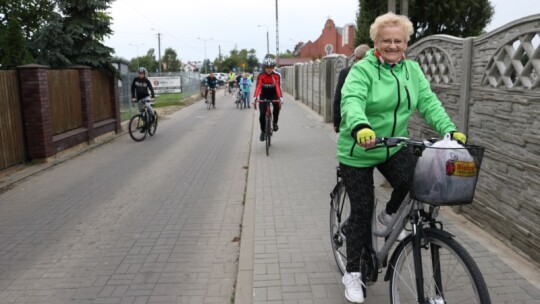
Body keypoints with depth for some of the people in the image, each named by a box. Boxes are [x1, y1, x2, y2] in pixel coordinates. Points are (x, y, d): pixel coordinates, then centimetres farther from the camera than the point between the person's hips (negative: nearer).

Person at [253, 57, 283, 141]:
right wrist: (255, 98, -46)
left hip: (273, 95, 0)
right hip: (263, 95, 0)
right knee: (262, 114, -12)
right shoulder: (261, 76, -19)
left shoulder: (276, 76, -18)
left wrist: (280, 98, -47)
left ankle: (275, 122, -11)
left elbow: (278, 87, -31)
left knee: (277, 105, -33)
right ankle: (263, 131, 9)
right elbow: (258, 87, -31)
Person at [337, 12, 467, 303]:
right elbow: (352, 101, -31)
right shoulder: (362, 70, -14)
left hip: (394, 147, 5)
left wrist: (449, 129, -17)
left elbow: (429, 102, -2)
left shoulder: (412, 69, 4)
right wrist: (360, 127, -51)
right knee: (362, 210, 1)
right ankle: (352, 272, 19)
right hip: (358, 151, -4)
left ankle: (389, 215, 16)